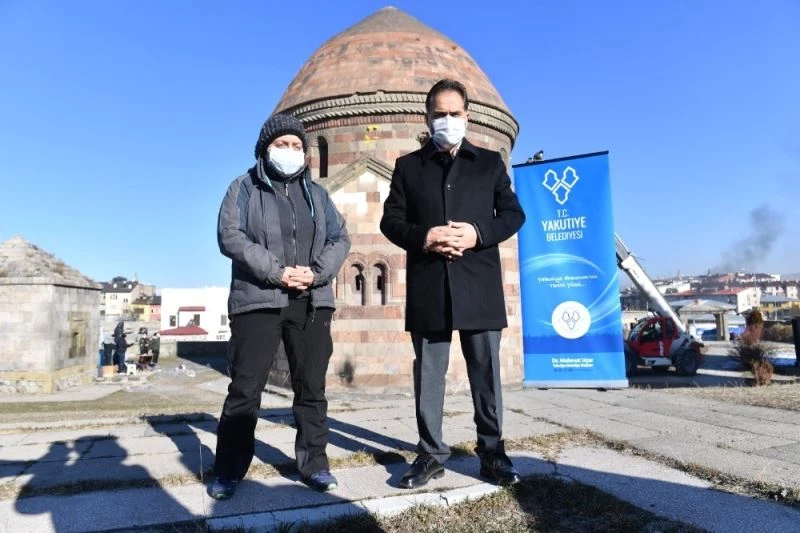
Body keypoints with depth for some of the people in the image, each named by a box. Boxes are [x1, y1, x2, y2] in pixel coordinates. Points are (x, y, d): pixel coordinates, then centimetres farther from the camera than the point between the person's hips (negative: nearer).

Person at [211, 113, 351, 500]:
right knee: (245, 388, 0)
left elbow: (340, 240, 8)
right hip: (258, 301, -3)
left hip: (312, 303, 3)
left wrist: (316, 272, -11)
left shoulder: (316, 193, 17)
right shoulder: (244, 188, 8)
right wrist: (276, 271, -17)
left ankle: (314, 463, 18)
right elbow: (229, 235, -6)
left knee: (312, 387, 7)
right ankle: (228, 471, 14)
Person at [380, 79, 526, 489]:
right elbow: (390, 220, 7)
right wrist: (422, 237, -13)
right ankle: (430, 454, 18)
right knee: (428, 373, 6)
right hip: (428, 286, 0)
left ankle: (492, 452, 19)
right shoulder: (408, 166, 13)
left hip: (479, 285, 0)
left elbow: (513, 213, 9)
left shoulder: (490, 162, 13)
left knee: (486, 371, 6)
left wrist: (478, 234, -10)